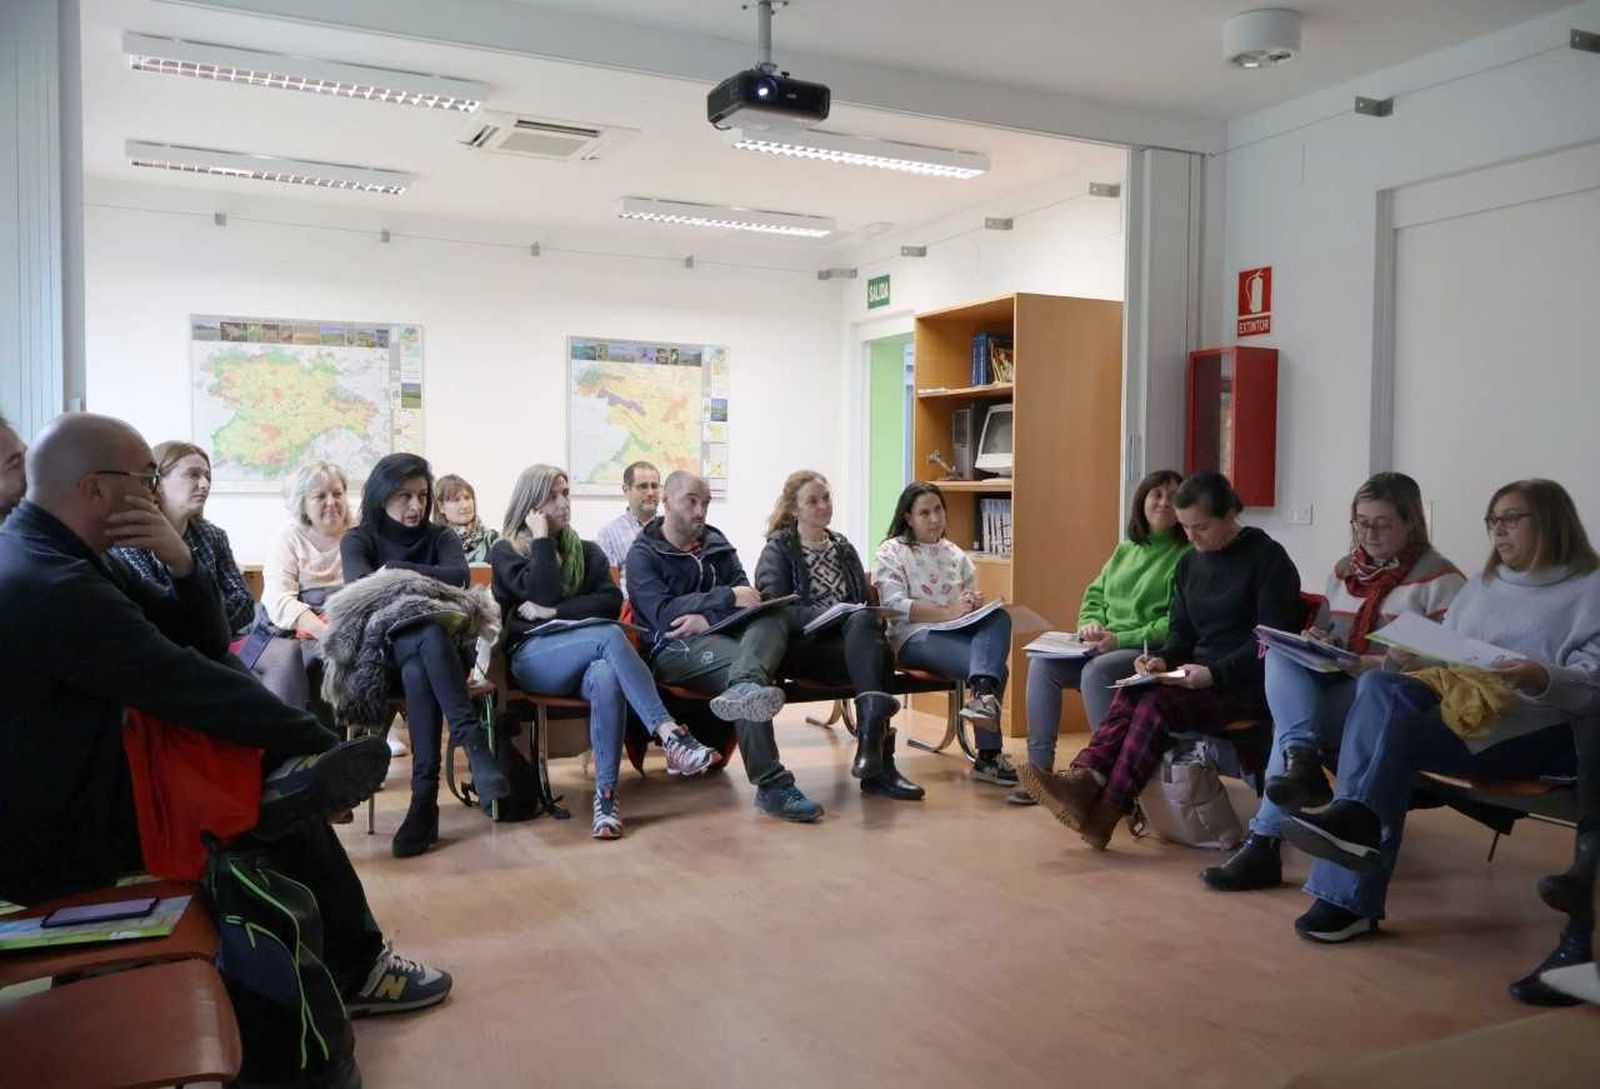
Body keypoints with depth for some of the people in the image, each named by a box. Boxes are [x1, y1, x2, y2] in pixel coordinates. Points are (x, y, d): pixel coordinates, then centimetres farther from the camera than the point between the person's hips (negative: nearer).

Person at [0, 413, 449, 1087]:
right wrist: (329, 749, -14)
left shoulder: (58, 555, 4)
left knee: (283, 766, 5)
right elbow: (198, 691, -24)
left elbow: (207, 641, 4)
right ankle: (353, 972, 17)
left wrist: (181, 561, -15)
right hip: (54, 837, -9)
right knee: (284, 800, -1)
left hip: (77, 779, 9)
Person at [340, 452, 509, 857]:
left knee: (418, 671, -37)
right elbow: (361, 585, -13)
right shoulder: (358, 540, 10)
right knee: (428, 635, -37)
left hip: (435, 649, 1)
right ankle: (472, 741, -46)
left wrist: (396, 570, -15)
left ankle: (425, 798, -45)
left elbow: (460, 576, -9)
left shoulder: (442, 537, 14)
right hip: (382, 654, -1)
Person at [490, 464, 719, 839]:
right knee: (610, 636, -35)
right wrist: (542, 538, -1)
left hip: (584, 654, 3)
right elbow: (544, 593, -8)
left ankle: (606, 794, -41)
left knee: (607, 679, -37)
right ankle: (671, 736, -48)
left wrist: (554, 611, -6)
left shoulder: (587, 551, 22)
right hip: (533, 657, -3)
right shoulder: (505, 551, 13)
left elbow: (612, 601, 4)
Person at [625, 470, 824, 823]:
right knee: (747, 664, -34)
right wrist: (726, 598, -18)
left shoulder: (715, 541, 21)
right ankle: (772, 785, -41)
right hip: (676, 648, -5)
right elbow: (662, 613, -10)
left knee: (774, 614, -26)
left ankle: (744, 687, -59)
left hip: (721, 635, 5)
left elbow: (746, 593, 7)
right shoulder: (643, 553, 6)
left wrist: (708, 618, -14)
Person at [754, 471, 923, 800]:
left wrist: (868, 618, -2)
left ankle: (871, 742, -44)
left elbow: (864, 602, 25)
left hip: (851, 639, 5)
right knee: (878, 651, -35)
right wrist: (829, 614, -18)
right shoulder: (779, 548, 8)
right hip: (800, 647, -4)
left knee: (865, 623, -35)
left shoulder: (842, 547, 25)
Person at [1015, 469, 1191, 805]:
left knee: (1096, 671, -34)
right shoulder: (1124, 551, 20)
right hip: (1105, 647, 7)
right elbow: (1094, 597, 21)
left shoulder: (1187, 557, -3)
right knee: (1042, 664, -15)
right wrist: (1091, 625, -2)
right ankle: (1039, 767, -14)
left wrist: (1121, 639, -18)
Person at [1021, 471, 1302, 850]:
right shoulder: (1189, 565, 16)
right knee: (1130, 695, -24)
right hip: (1199, 678, 7)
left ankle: (1107, 809, -32)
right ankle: (1084, 778, -40)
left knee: (1158, 702, -30)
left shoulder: (1268, 559, -5)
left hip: (1249, 685, -7)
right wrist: (1163, 660, -2)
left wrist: (1215, 673, -23)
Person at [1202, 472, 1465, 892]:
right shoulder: (1345, 570, 18)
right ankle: (1301, 760, -41)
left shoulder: (1439, 579, -2)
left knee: (1291, 722, -30)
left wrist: (1366, 663, -21)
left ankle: (1265, 843, -28)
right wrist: (1318, 643, -2)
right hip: (1335, 685, 6)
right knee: (1282, 653, -25)